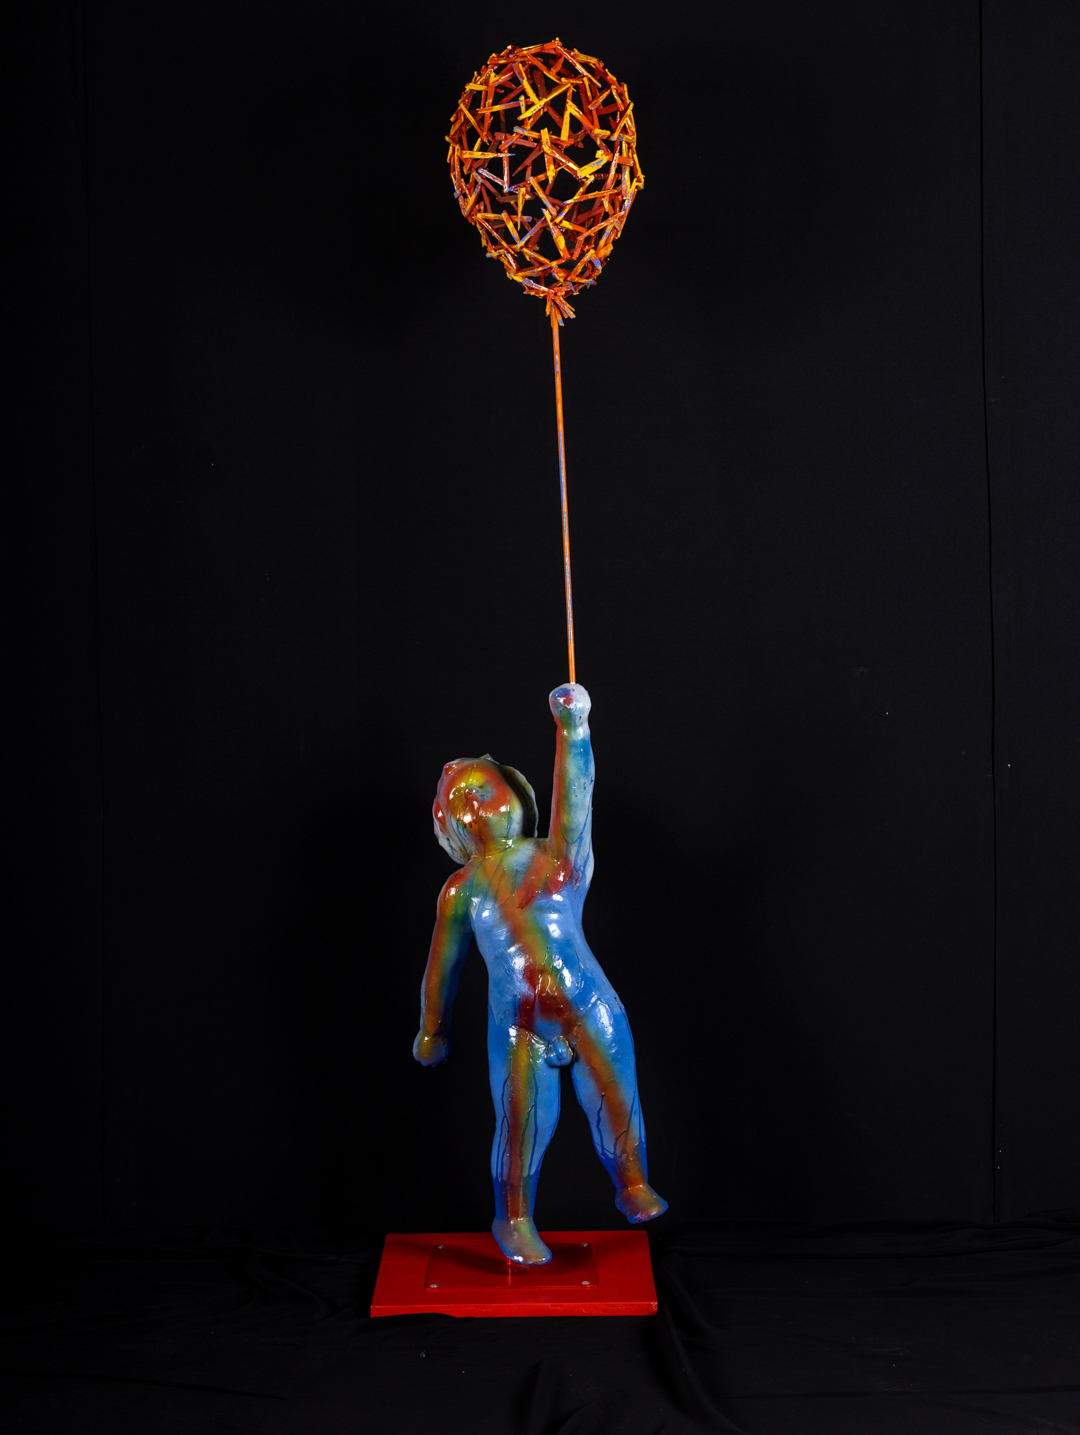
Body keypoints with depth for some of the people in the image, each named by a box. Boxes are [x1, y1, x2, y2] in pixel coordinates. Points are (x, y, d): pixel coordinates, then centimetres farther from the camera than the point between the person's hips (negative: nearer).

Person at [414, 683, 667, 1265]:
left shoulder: (557, 857, 5)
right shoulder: (462, 891, 7)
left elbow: (575, 798, -10)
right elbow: (442, 966, 16)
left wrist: (572, 731, -21)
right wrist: (432, 1030, 23)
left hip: (589, 1006, 0)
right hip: (520, 1024, 0)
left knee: (614, 1098, 6)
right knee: (524, 1121, 4)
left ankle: (633, 1186, 28)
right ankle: (514, 1220, 23)